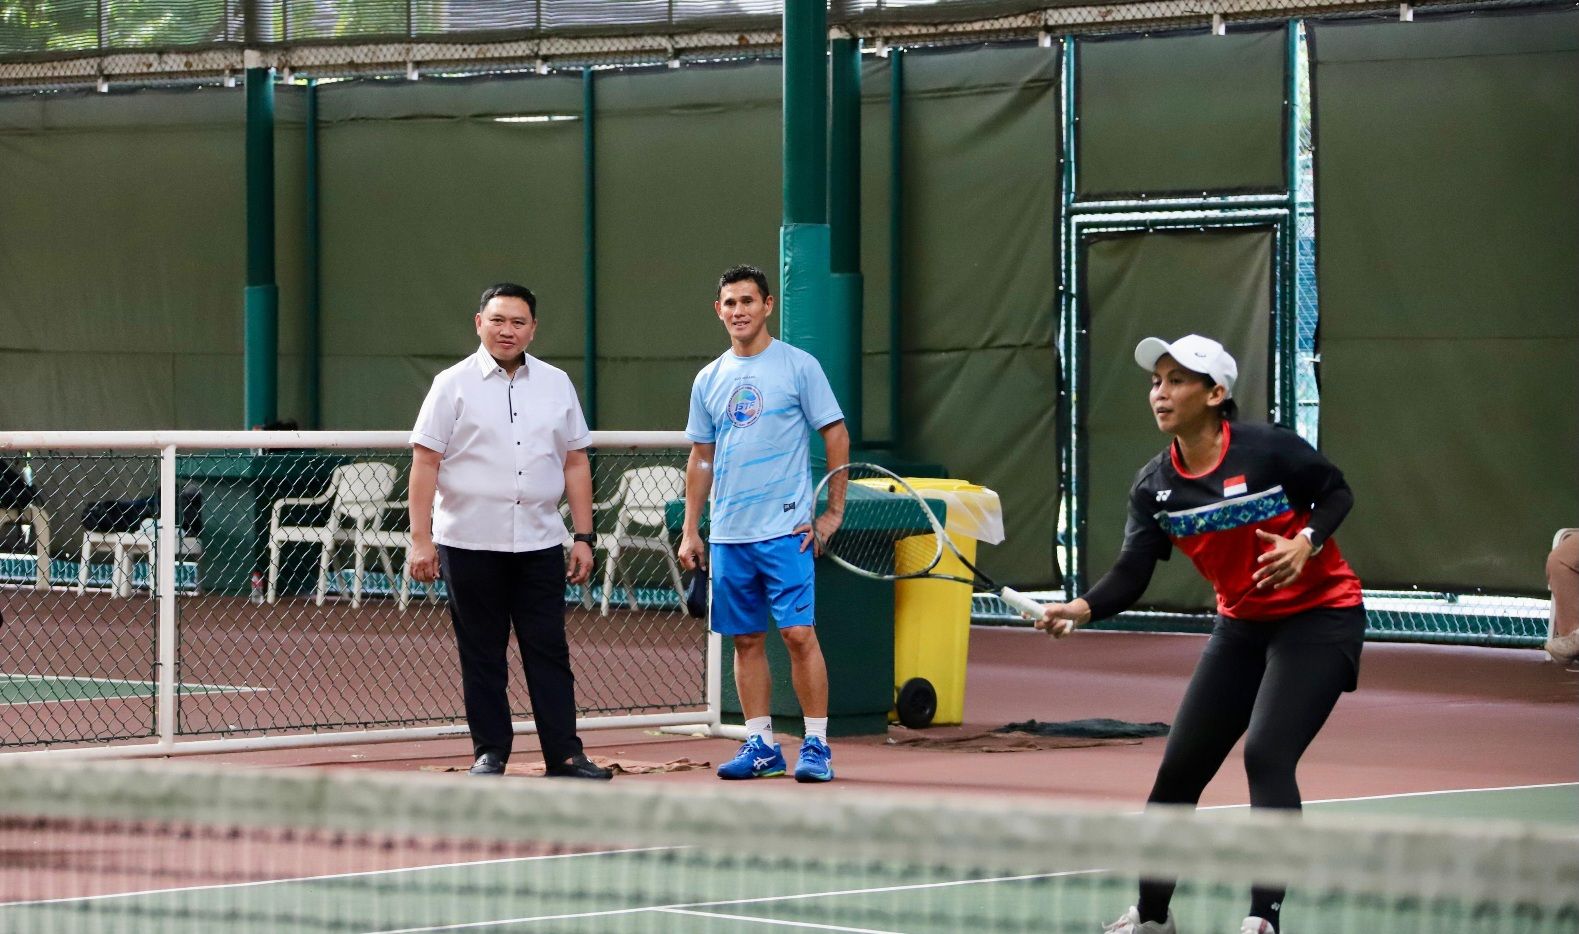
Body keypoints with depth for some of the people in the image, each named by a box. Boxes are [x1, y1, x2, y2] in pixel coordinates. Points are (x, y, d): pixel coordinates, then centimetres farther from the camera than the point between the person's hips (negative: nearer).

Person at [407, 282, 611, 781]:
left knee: (549, 651, -1)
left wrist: (584, 537, 7)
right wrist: (420, 539, -10)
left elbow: (575, 463, 13)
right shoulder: (454, 385, 1)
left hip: (539, 543, 2)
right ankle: (489, 753, 9)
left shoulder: (556, 384, 11)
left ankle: (564, 755, 0)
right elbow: (424, 463, -3)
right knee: (481, 655, 2)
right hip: (469, 544, -2)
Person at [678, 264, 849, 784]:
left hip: (786, 531, -5)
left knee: (799, 634, -9)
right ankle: (761, 746, 13)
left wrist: (834, 512, -5)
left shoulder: (798, 366, -2)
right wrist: (690, 530, 12)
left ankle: (816, 745, -4)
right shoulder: (709, 380, 12)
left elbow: (836, 436, 0)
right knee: (746, 641, 7)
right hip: (728, 536, 5)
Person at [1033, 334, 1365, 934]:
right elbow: (1131, 575, -13)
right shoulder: (1153, 487, -6)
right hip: (1242, 625, 6)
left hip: (1319, 618, -6)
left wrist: (1305, 542, -25)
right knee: (1179, 768, 5)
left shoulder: (1269, 450, -20)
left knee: (1266, 753, -23)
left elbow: (1337, 493, -5)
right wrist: (1081, 609, -33)